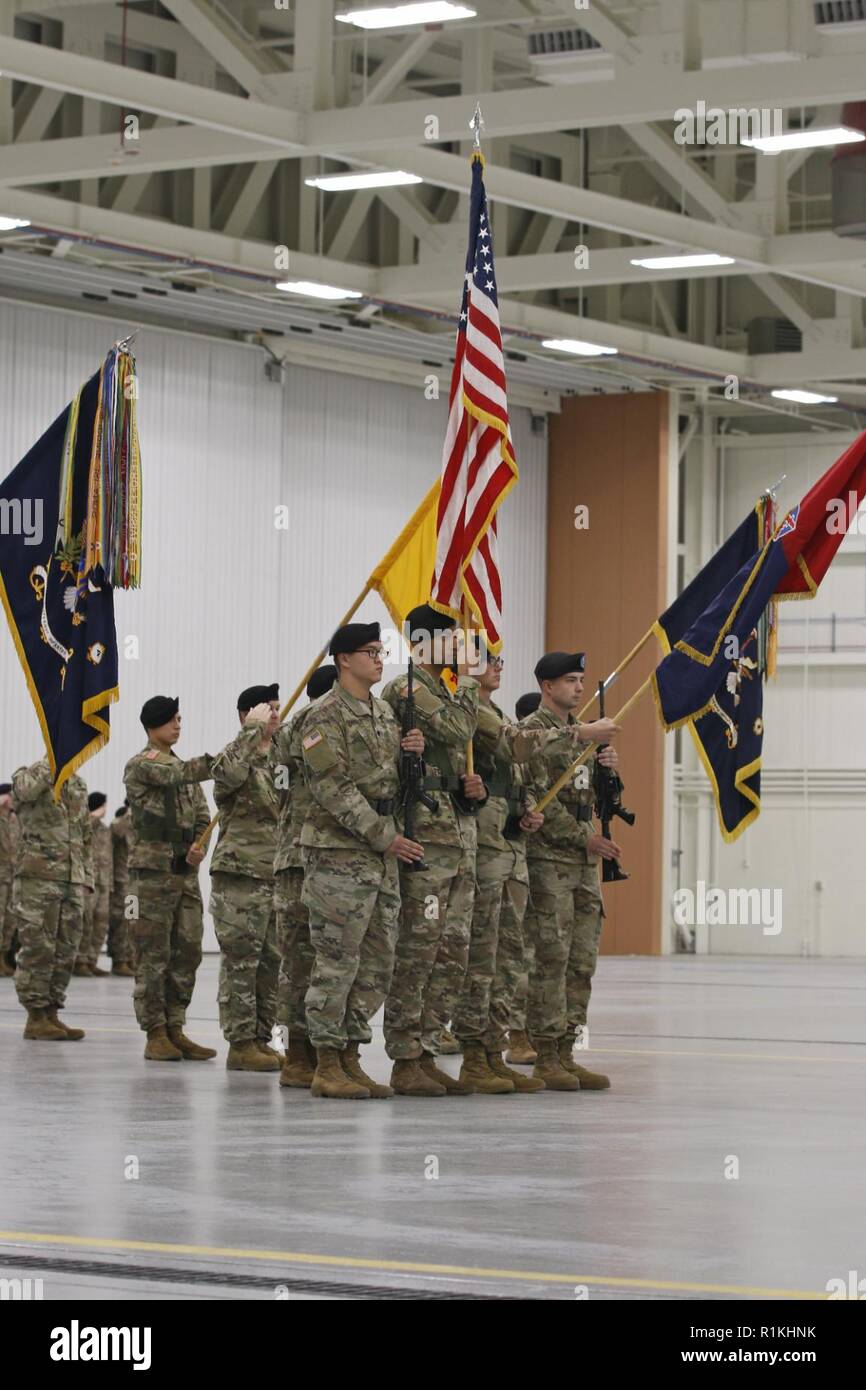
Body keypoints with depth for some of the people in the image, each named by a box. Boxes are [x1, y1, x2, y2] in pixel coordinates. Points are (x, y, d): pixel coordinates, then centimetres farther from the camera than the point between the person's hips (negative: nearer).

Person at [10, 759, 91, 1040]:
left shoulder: (78, 785, 17)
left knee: (65, 951, 6)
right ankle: (35, 1018, 0)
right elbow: (28, 788, -28)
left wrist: (87, 877, 16)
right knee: (38, 948, -5)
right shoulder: (29, 775, -1)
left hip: (72, 880, 6)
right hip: (37, 878, -6)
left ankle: (51, 1014, 12)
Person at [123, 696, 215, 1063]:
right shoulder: (140, 766, -4)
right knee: (153, 955, -5)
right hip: (152, 871, -7)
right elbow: (179, 774, -22)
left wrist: (199, 845, -5)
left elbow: (202, 815, 17)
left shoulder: (182, 766, 19)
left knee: (187, 953, 4)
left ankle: (175, 1029, 10)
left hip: (186, 873, 7)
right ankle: (155, 1034, -3)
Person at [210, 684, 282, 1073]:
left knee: (271, 962, 9)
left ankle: (260, 1038, 16)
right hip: (241, 873, -8)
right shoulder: (237, 756, -6)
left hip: (277, 876, 8)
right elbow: (227, 772, -32)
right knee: (241, 961, -6)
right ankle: (240, 1043, -4)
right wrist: (254, 729, -24)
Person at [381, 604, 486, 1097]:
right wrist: (468, 681, -8)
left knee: (453, 954, 9)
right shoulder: (406, 690, -8)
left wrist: (472, 789, 7)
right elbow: (458, 731, -23)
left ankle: (427, 1055, 14)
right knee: (417, 952, -8)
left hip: (461, 838, 10)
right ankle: (406, 1062, -5)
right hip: (427, 838, -10)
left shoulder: (445, 693, 22)